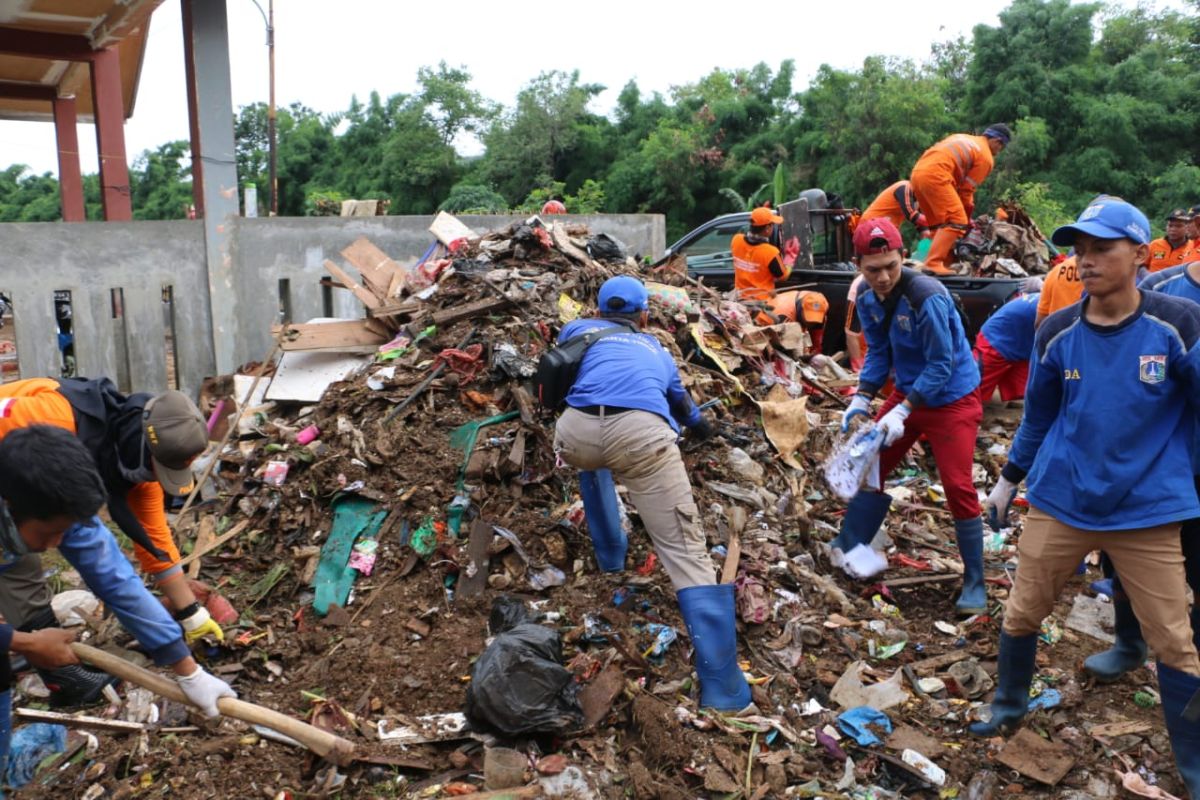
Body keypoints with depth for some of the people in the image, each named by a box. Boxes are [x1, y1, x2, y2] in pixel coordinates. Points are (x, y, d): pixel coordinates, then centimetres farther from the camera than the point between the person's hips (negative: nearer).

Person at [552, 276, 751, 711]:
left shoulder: (577, 329, 36)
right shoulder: (655, 348, 39)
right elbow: (682, 401, 58)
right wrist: (700, 425, 80)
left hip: (575, 432, 1)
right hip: (641, 433, -1)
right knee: (686, 551, -1)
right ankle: (724, 691, -8)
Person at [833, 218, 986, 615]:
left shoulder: (927, 297, -28)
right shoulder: (867, 299, -7)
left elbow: (941, 366, -25)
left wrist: (901, 412, -28)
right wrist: (861, 399, -9)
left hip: (951, 399, -7)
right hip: (907, 392, 7)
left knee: (957, 487, -8)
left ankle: (974, 582, 7)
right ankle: (848, 548, 27)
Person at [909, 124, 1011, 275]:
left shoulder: (962, 138, 31)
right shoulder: (986, 157, 7)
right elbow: (967, 189, 4)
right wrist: (968, 217, 15)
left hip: (917, 173, 9)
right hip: (935, 176, -9)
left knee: (940, 223, 17)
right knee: (957, 221, -8)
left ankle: (935, 262, 15)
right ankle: (933, 264, -18)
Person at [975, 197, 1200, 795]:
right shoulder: (1057, 333, -2)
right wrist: (1008, 481, 15)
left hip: (1149, 512, -2)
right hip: (1059, 504, 3)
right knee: (1021, 615, 11)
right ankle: (1008, 710, 37)